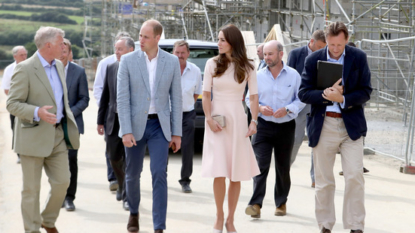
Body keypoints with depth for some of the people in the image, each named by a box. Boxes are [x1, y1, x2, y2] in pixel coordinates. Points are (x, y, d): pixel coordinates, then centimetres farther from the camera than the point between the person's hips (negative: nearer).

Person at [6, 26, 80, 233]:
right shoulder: (25, 69, -13)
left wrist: (69, 121, 19)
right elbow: (12, 104, -15)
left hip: (58, 136, 7)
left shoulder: (59, 66, 11)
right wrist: (37, 113, -30)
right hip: (34, 137, -7)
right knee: (32, 189, 2)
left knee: (62, 181, 6)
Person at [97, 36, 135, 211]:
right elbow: (105, 95, 12)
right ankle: (121, 186, 36)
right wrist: (101, 120, 11)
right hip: (114, 120, 5)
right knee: (114, 158, 12)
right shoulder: (111, 68, 8)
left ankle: (128, 196, 7)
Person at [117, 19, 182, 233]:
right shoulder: (128, 60, -4)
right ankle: (134, 213, 38)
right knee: (132, 174, 11)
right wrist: (126, 131, -14)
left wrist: (177, 133, 0)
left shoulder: (172, 62, -1)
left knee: (159, 174, -10)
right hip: (135, 124, 0)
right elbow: (122, 98, -7)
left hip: (159, 125, 0)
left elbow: (176, 98, 3)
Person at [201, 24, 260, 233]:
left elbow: (254, 96, 2)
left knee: (236, 174, 2)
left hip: (237, 119, 1)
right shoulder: (212, 64, 3)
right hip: (216, 118, -1)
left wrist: (254, 121, -10)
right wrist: (209, 119, -10)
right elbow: (206, 95, 3)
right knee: (219, 172, -8)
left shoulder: (247, 66, 3)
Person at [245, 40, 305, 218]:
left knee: (283, 167, 10)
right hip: (263, 125, 0)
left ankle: (281, 203, 25)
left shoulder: (293, 75, 0)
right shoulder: (258, 76, 5)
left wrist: (287, 109, -15)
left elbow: (301, 100, 2)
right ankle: (256, 204, -17)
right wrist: (259, 107, -10)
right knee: (261, 164, -12)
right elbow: (249, 98, 11)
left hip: (286, 126, 0)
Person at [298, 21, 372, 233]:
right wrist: (327, 95, -20)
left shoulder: (358, 58, 0)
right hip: (323, 126, 1)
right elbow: (303, 93, -2)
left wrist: (342, 99, -18)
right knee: (323, 180, 7)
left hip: (351, 125, -1)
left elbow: (365, 92, -1)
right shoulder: (313, 59, 0)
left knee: (355, 176, -9)